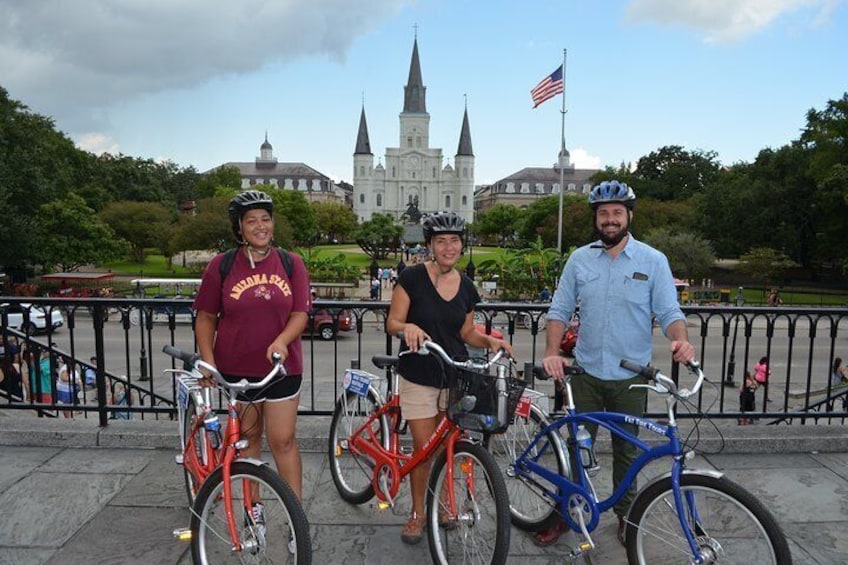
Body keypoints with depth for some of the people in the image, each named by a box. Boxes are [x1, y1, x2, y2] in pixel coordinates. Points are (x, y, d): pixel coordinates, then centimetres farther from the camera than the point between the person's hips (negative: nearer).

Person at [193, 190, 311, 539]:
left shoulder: (291, 263, -1)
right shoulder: (221, 265, -3)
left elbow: (300, 314, -3)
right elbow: (206, 317, 2)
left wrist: (282, 340, -22)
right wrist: (208, 360, -9)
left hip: (281, 366, 0)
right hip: (236, 369, 1)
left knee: (282, 440, 2)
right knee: (248, 437, 15)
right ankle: (253, 506, 33)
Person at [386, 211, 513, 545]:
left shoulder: (466, 286, 3)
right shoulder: (412, 277, -11)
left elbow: (466, 333, 11)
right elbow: (392, 323, -11)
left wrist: (490, 340, -8)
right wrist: (408, 327, -32)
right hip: (418, 377, -3)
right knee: (424, 447, -1)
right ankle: (418, 512, 21)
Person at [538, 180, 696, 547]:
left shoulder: (653, 261, -3)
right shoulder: (579, 259, 1)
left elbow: (669, 311, -5)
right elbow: (560, 310, 1)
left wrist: (680, 339, -27)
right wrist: (552, 352, -13)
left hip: (630, 376, -1)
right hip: (586, 372, 1)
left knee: (626, 451, 15)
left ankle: (626, 514, 36)